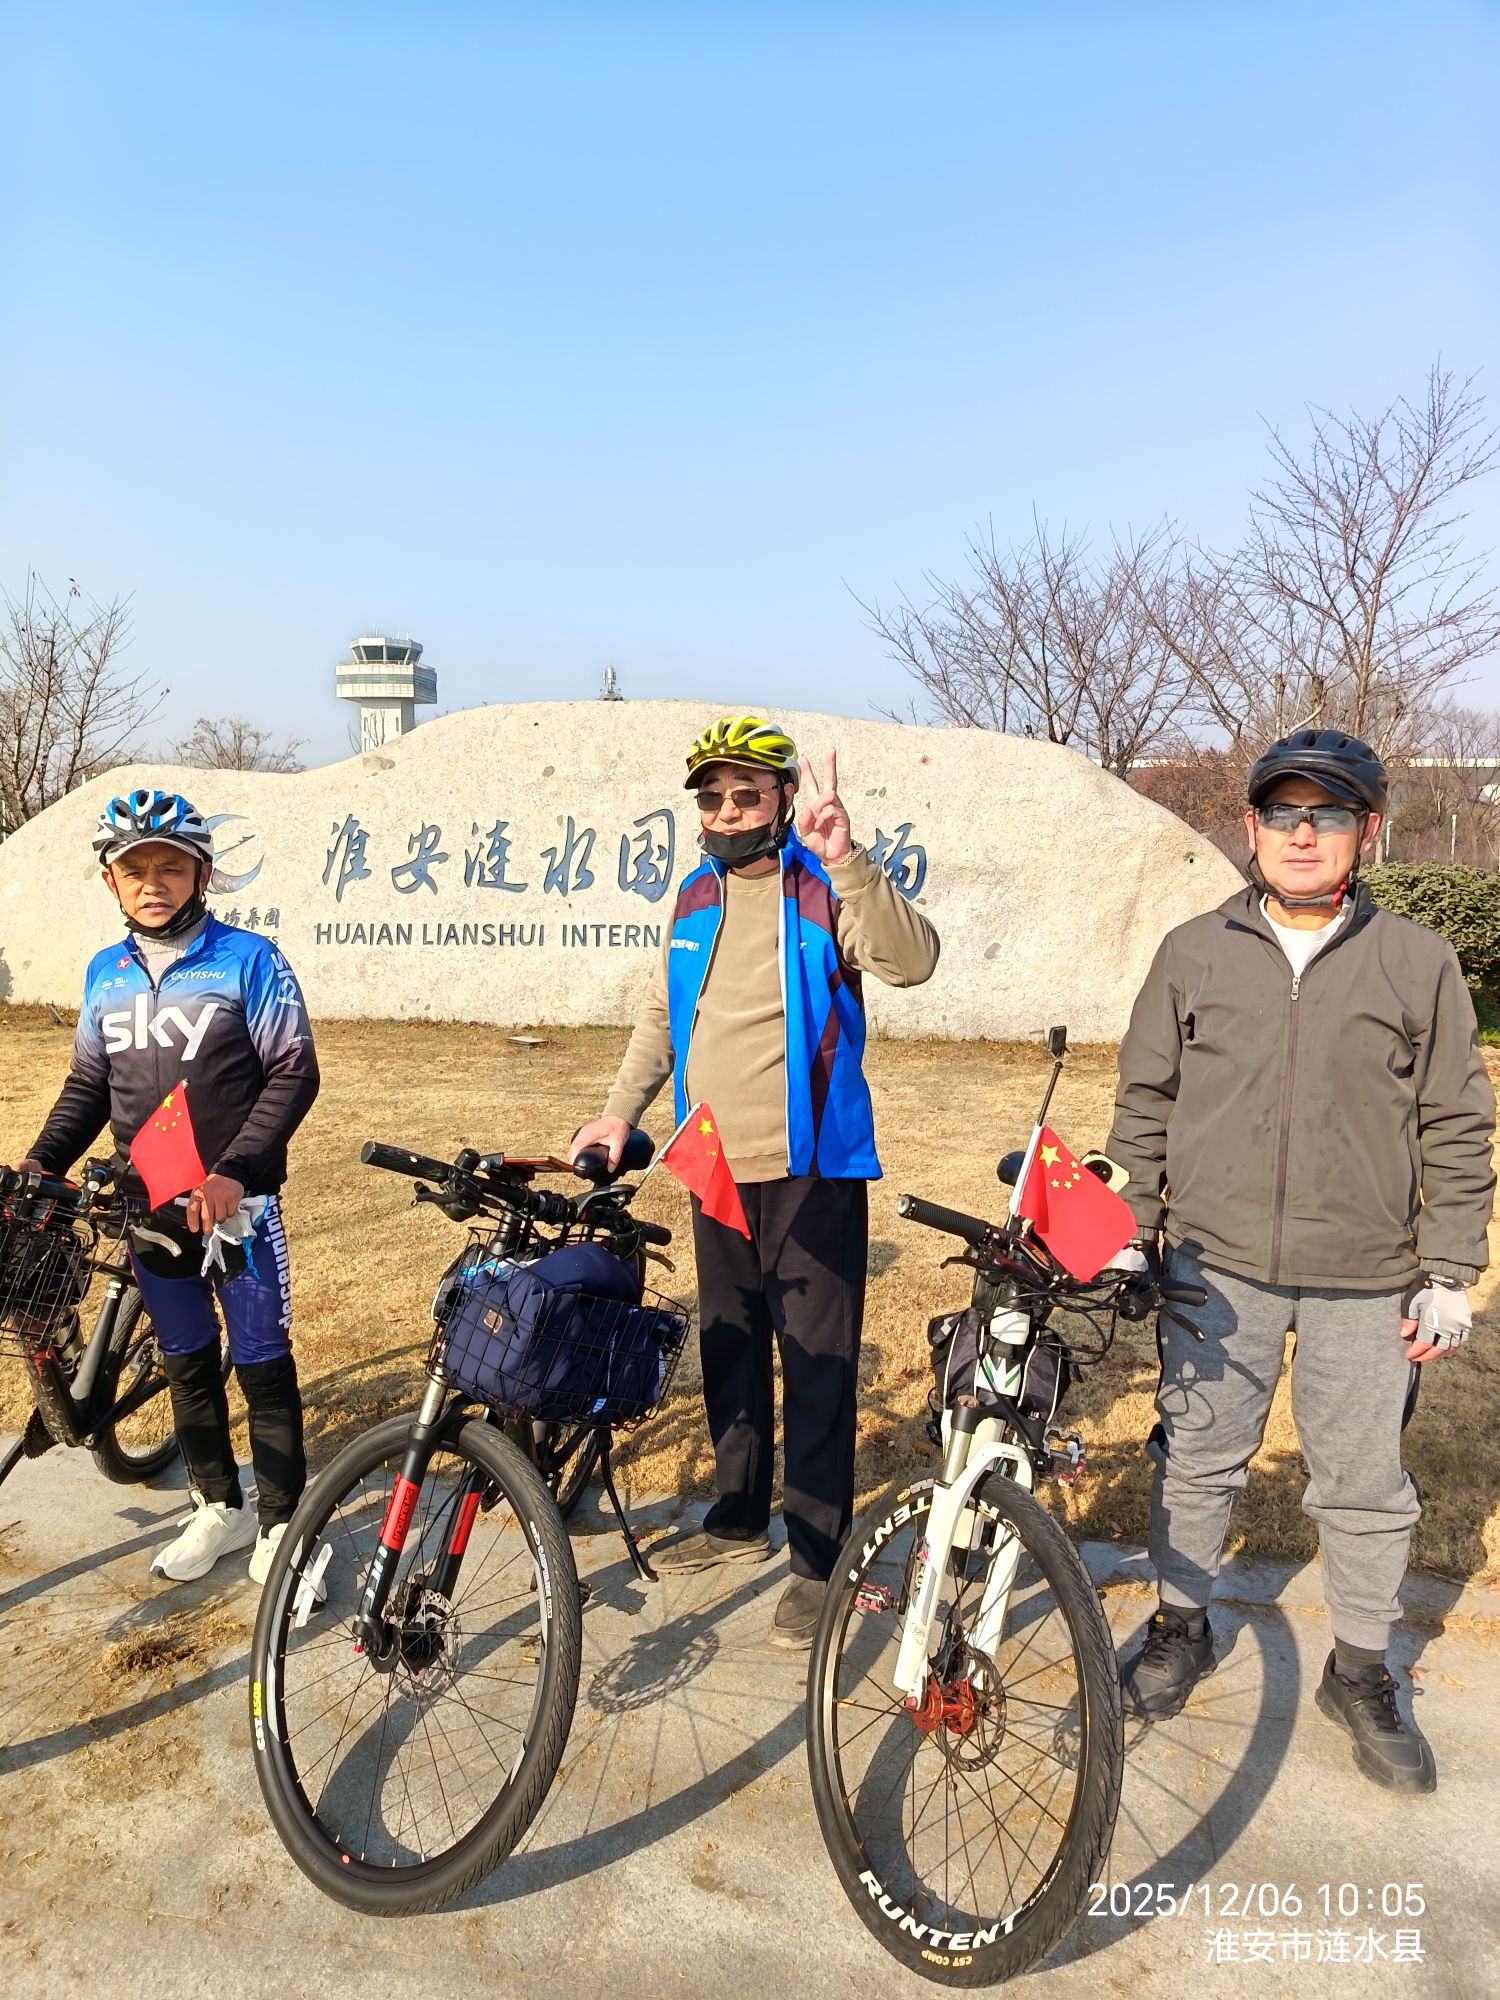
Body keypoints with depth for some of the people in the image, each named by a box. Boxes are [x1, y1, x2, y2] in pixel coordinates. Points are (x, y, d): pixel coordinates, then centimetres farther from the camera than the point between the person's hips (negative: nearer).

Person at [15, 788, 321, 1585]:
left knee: (262, 1366, 5)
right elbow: (89, 1085, 12)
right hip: (149, 1208, 5)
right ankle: (219, 1506, 33)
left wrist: (233, 1172, -21)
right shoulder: (105, 974, 5)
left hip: (237, 1205, -5)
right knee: (186, 1363, 16)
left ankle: (281, 1520, 20)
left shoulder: (248, 959, -10)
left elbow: (293, 1073, -12)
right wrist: (41, 1162, -3)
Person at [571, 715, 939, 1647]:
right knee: (729, 1352, 18)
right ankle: (740, 1519, 35)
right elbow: (660, 1019, 18)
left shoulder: (824, 890, -8)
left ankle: (820, 1556, 13)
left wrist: (846, 861, -37)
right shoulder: (696, 901, 10)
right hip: (717, 1169, 6)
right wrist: (619, 1114, 10)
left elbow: (911, 961, -26)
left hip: (811, 1170, -6)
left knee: (818, 1364, 0)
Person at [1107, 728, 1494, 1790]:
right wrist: (1133, 1237, 5)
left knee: (1366, 1491, 11)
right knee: (1197, 1463, 14)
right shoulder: (1195, 951, 2)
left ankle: (1363, 1674, 33)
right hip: (1217, 1267, 1)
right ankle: (1182, 1626, 37)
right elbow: (1144, 1100, 7)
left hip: (1365, 1284, 0)